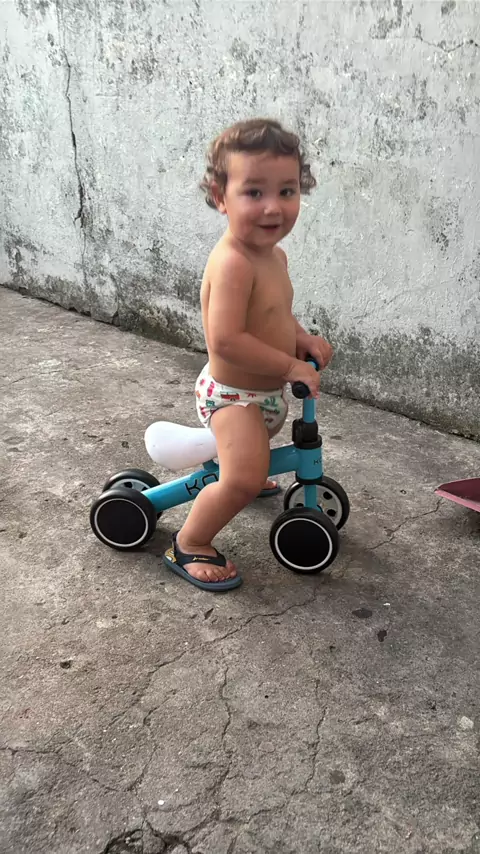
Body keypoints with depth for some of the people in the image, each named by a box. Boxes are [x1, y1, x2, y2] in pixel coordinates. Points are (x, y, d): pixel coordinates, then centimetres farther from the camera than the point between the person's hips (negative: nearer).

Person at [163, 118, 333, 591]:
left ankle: (238, 473, 68)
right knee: (244, 480, -25)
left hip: (264, 391, 10)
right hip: (232, 395, -10)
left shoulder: (273, 255, -1)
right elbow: (225, 340, -38)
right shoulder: (233, 262, -32)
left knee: (261, 441, 37)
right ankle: (188, 545, -4)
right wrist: (291, 366, -29)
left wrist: (302, 339, -3)